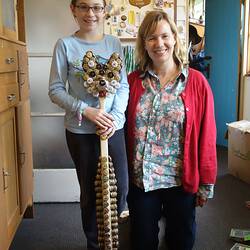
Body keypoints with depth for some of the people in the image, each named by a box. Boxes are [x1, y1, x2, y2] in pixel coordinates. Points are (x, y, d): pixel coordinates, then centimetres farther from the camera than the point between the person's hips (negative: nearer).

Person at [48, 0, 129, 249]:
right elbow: (55, 90, -5)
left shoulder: (114, 43, 3)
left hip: (114, 126, 2)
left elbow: (123, 86, 3)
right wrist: (86, 110, -17)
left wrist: (115, 116, -11)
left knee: (121, 188, 6)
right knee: (90, 190, 10)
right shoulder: (65, 45, -5)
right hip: (80, 131, -2)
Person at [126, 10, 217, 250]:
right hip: (140, 180, 1)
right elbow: (125, 130, 3)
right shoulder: (133, 81, -1)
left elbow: (206, 136, -4)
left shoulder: (196, 81, -6)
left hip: (182, 180, -1)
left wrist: (206, 183, -2)